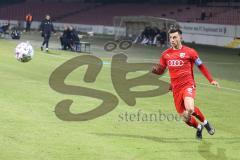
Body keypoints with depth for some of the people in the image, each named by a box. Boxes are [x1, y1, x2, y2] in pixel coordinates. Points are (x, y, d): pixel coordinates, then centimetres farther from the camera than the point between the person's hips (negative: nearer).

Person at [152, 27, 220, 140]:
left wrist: (211, 80, 4)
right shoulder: (166, 54, 8)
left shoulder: (189, 52, -2)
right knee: (184, 117, 4)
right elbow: (161, 70, 15)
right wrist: (156, 70, -9)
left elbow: (201, 66, 9)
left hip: (188, 85, -4)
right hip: (176, 88, 4)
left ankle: (205, 122, -2)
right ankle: (198, 128, 36)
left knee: (189, 108, -30)